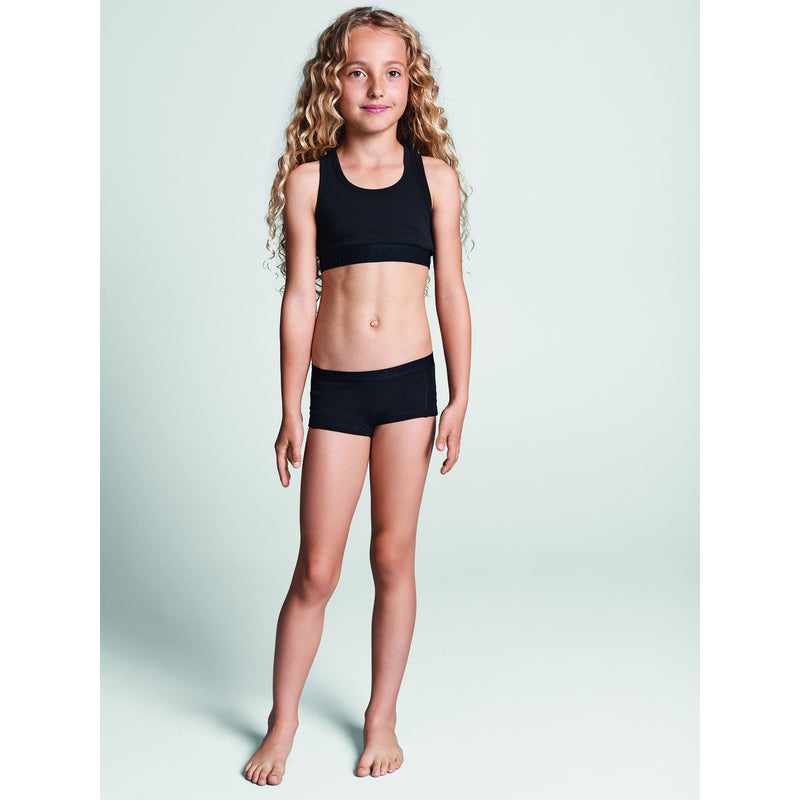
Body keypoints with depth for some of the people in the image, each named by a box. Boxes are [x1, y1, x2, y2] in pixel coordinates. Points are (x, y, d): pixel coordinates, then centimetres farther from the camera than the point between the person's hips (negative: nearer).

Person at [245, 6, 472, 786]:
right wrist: (290, 411, 1)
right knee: (316, 570, 4)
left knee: (393, 558, 11)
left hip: (410, 383, 1)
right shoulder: (308, 181, 0)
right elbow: (298, 298, 0)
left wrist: (459, 399, 4)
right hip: (335, 390, -1)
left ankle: (382, 716, 28)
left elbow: (452, 292, 6)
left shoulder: (434, 175, 4)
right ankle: (282, 725, 24)